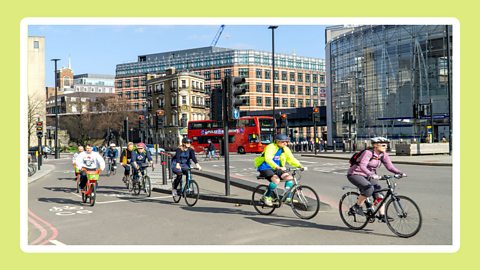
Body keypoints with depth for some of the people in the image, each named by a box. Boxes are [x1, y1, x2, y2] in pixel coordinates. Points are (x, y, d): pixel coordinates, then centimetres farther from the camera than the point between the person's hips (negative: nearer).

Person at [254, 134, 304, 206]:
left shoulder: (286, 149, 3)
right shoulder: (270, 147, -19)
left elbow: (291, 159, 0)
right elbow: (268, 159, -33)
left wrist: (299, 165, -18)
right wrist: (277, 167, -48)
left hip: (277, 169, 7)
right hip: (265, 168, -7)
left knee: (289, 177, -15)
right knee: (276, 180, -32)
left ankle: (288, 198, -4)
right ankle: (267, 197, -12)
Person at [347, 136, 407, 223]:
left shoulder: (383, 155, -2)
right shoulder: (368, 153, -24)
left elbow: (390, 166, -5)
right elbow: (362, 166, -36)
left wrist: (400, 173, -22)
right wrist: (371, 175, -52)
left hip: (369, 176, 7)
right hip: (355, 174, -7)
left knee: (379, 193, -11)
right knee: (369, 188, -31)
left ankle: (382, 215, -2)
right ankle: (356, 207, -14)